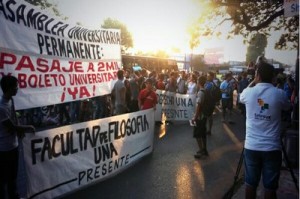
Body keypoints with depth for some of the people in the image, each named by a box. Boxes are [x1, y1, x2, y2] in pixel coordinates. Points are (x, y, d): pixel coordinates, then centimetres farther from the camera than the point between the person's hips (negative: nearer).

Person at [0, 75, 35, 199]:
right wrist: (28, 128, -5)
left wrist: (20, 130, -2)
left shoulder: (10, 100, 1)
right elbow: (12, 127, -19)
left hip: (13, 145, 9)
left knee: (13, 175, 24)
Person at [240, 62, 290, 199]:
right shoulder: (279, 94, -8)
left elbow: (242, 97, 19)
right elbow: (287, 108, 15)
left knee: (250, 183, 13)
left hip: (251, 146, 1)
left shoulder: (248, 92, -6)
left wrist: (253, 81, 23)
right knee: (270, 187, 11)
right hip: (272, 147, -1)